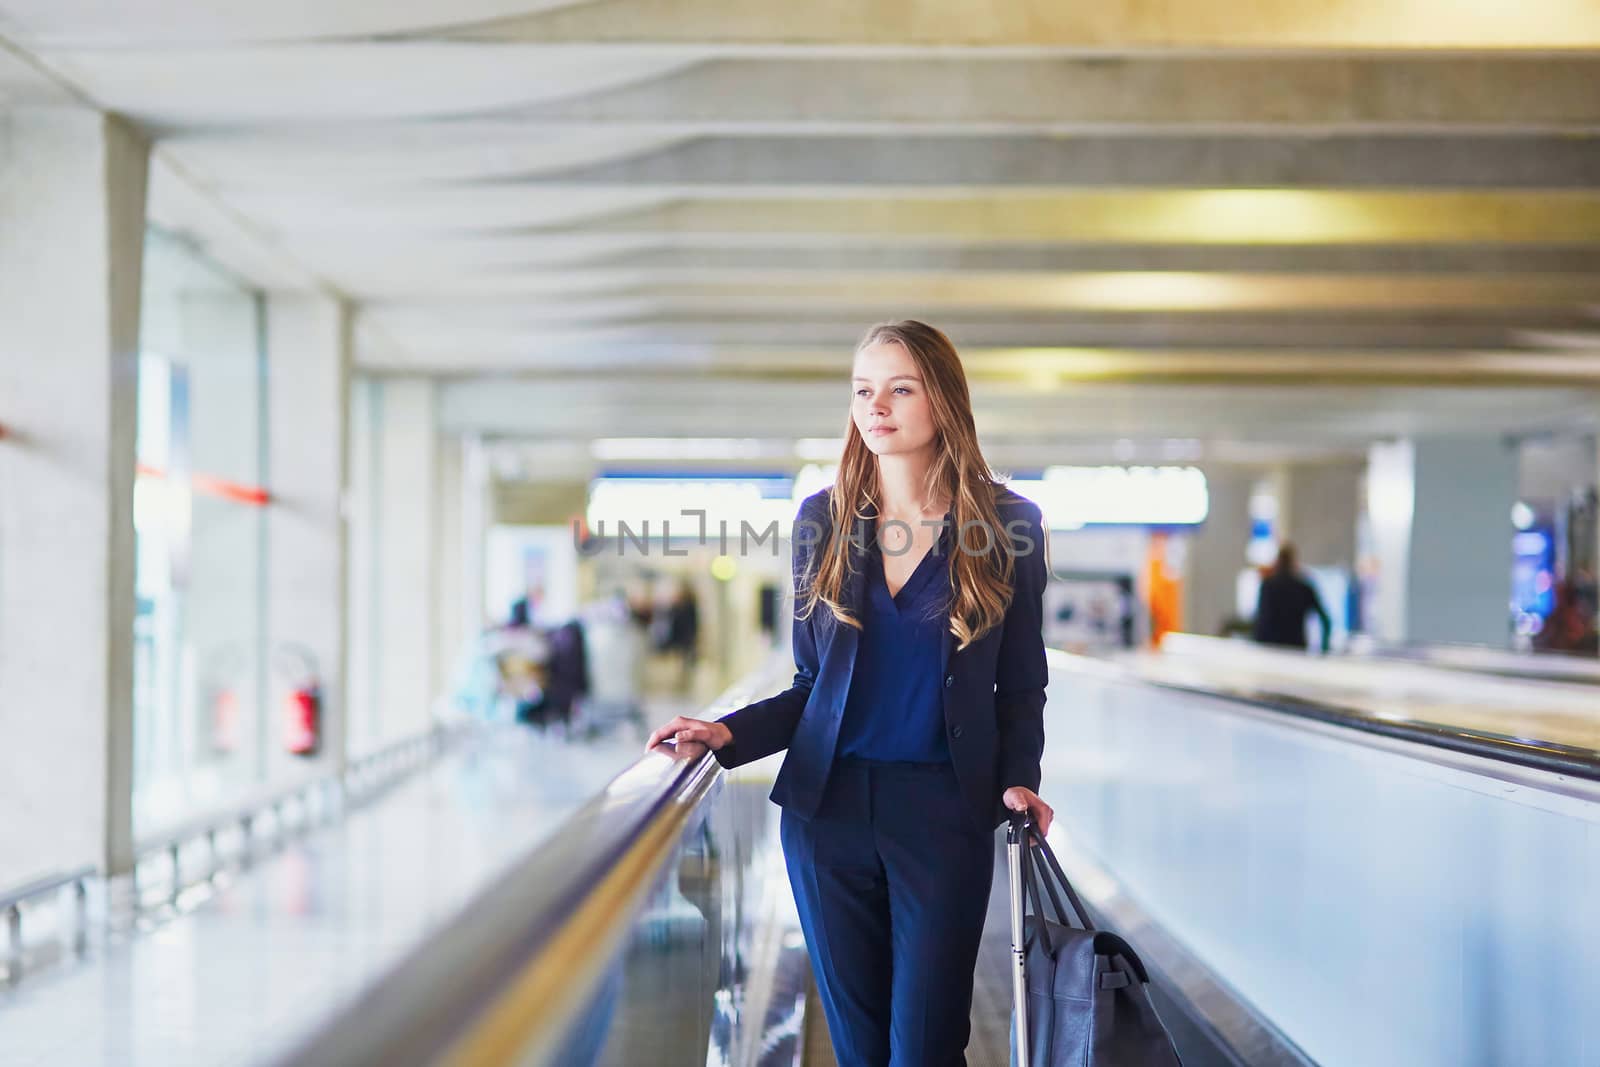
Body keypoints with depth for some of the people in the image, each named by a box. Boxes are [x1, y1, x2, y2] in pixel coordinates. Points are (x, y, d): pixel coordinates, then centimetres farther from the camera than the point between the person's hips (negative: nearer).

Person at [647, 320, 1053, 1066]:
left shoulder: (1008, 525, -1)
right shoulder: (822, 520, 5)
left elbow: (1022, 686, 5)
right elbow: (812, 685, 9)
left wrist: (1018, 780, -10)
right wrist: (729, 736, -5)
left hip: (944, 810, -2)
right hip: (829, 807, 2)